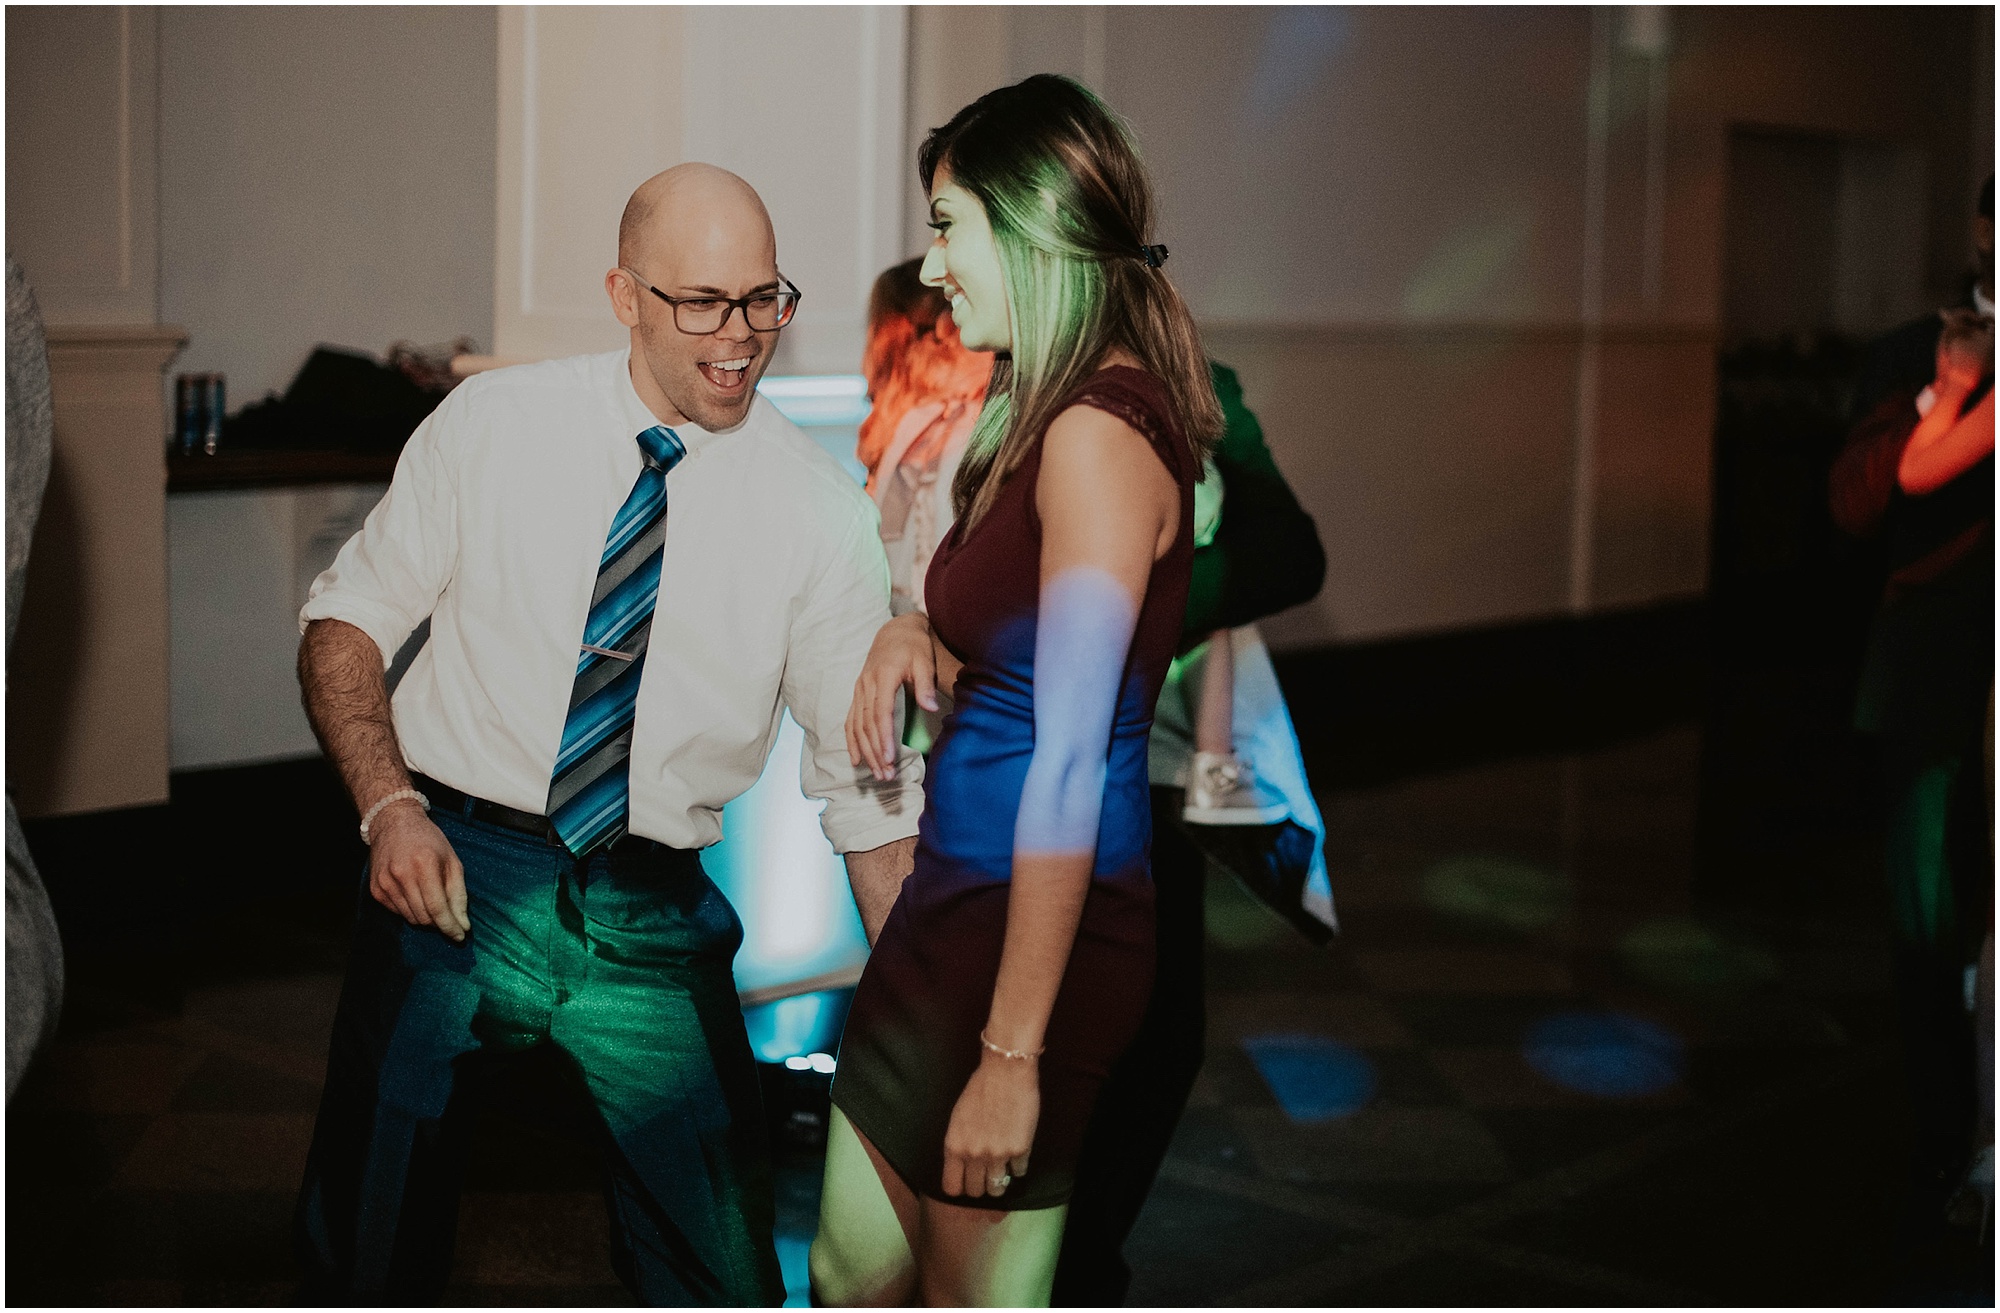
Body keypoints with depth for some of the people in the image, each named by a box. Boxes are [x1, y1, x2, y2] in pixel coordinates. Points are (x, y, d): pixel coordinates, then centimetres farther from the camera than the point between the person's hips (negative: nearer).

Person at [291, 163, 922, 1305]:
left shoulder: (820, 506, -2)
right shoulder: (494, 424, -2)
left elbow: (871, 782, 1)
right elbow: (347, 622, 5)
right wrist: (391, 808, -12)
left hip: (656, 926, 1)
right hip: (458, 875, 0)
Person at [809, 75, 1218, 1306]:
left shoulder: (1101, 433, -18)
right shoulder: (1057, 415, 13)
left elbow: (1070, 766, -22)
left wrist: (1013, 1048, -22)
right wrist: (919, 639, 1)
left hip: (1035, 926, -10)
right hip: (959, 900, 10)